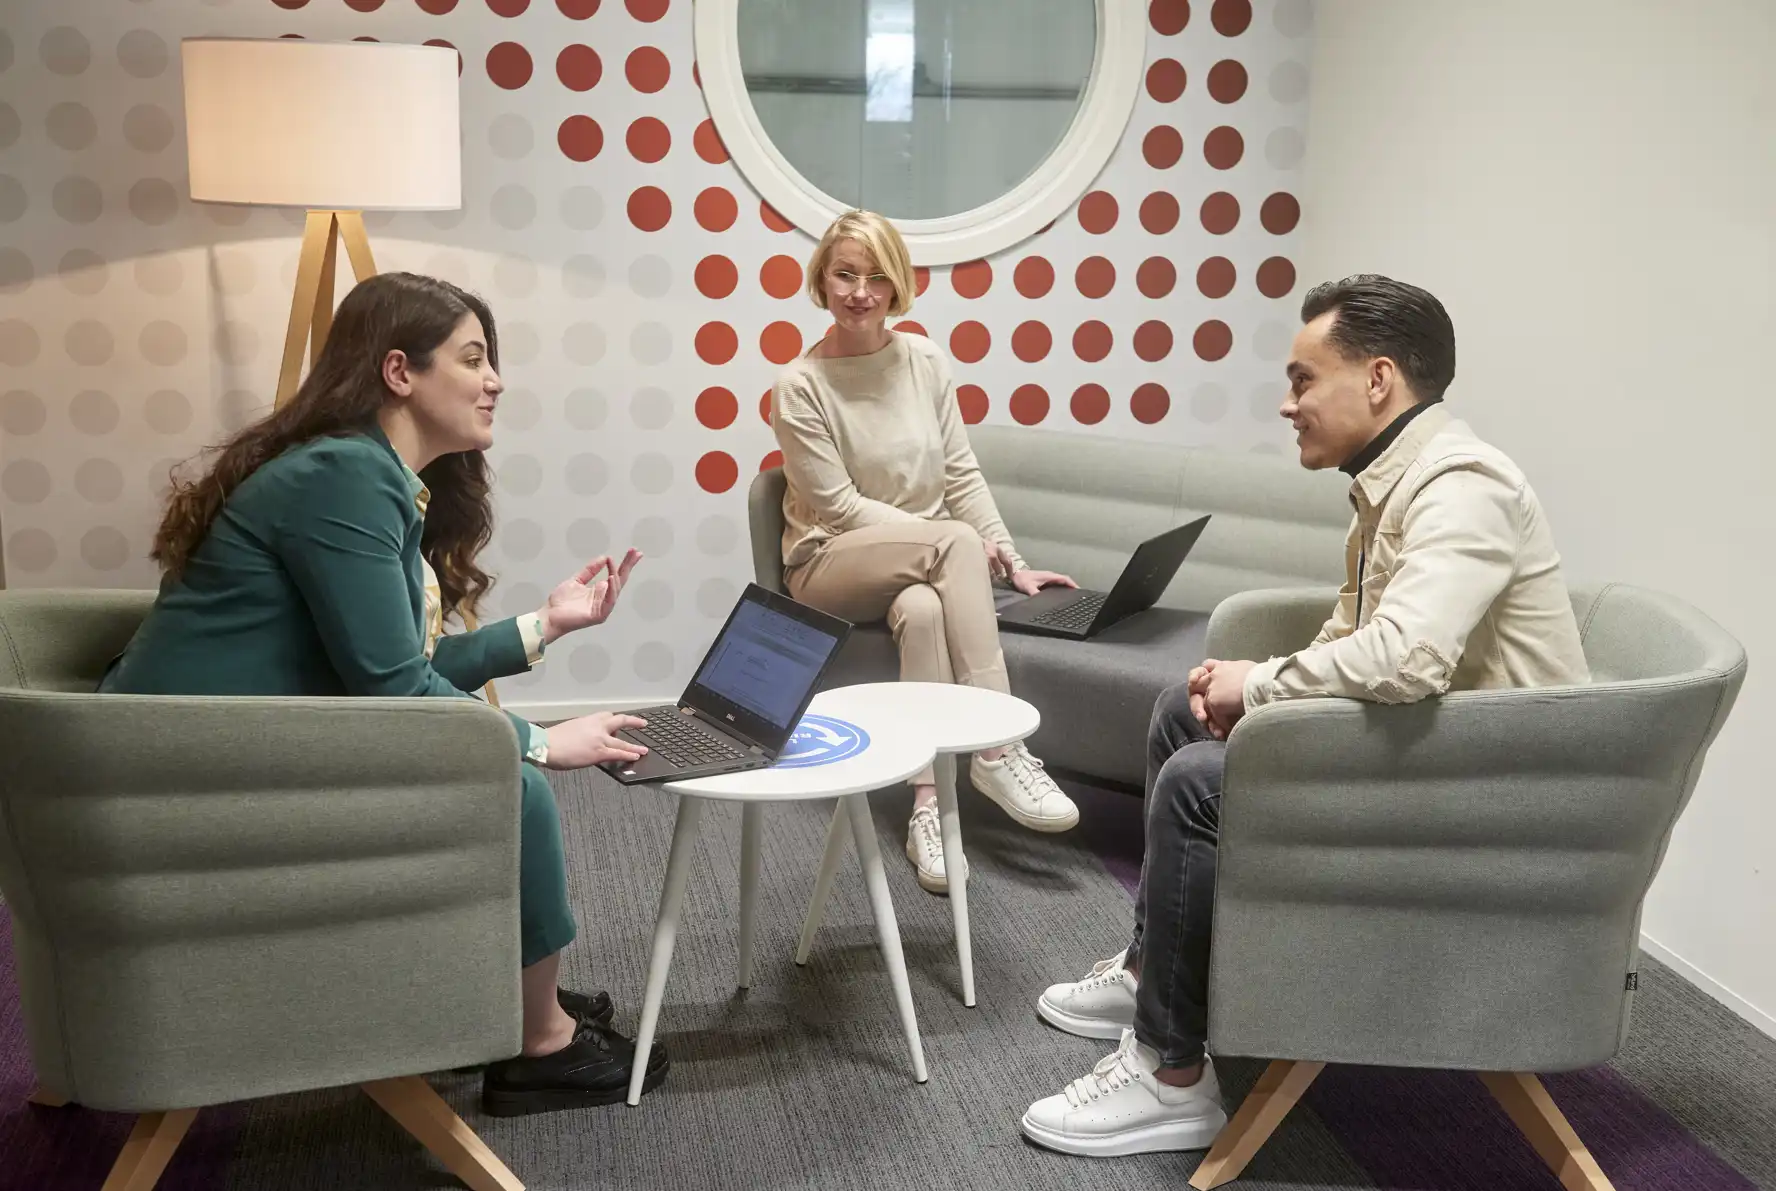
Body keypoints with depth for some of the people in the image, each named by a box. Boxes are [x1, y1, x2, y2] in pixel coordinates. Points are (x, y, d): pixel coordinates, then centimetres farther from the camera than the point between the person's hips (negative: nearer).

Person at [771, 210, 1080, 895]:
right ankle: (998, 748, -35)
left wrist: (1010, 562, -3)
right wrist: (963, 545, -17)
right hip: (831, 566, -3)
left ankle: (930, 806, -34)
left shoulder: (924, 362, 5)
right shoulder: (799, 388, -7)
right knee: (956, 543, -33)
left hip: (919, 568, 3)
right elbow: (838, 506, -11)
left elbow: (962, 476, 7)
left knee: (922, 609, -36)